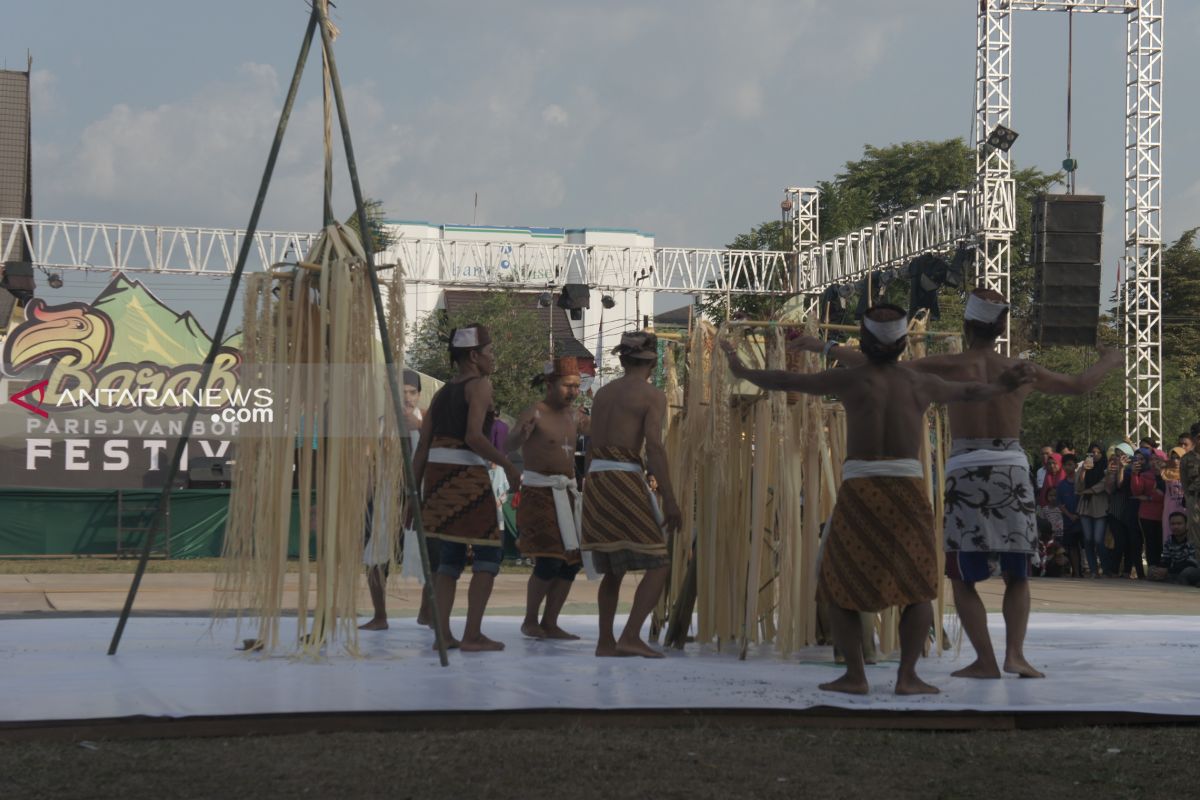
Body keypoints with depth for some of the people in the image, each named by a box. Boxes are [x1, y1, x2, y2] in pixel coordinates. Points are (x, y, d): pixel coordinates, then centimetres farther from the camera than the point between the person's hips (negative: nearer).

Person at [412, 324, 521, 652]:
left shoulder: (442, 393, 17)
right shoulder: (480, 386, -4)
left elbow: (423, 448, 13)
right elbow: (474, 436, -18)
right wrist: (508, 465, -10)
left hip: (436, 475, 7)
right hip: (468, 476, -7)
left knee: (450, 556, 14)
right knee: (487, 554, 1)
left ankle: (443, 633, 8)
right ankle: (472, 634, -5)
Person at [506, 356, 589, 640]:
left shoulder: (574, 415, 11)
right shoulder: (534, 414, -12)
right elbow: (508, 446, -27)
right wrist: (521, 434, -48)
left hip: (566, 493, 8)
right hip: (539, 492, -8)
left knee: (572, 561, 4)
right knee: (549, 560, -15)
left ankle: (550, 624, 11)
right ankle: (529, 622, 0)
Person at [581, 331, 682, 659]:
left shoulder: (603, 393, 17)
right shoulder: (652, 396, -2)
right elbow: (654, 447, -13)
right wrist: (669, 499, -13)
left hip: (594, 478, 7)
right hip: (624, 478, -7)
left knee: (613, 567, 17)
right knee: (658, 564, -3)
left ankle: (605, 641, 15)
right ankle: (631, 636, -15)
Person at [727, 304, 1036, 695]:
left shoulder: (850, 379, 0)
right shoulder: (921, 383, 8)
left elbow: (786, 381, 10)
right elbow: (969, 392, 28)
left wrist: (742, 371, 26)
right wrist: (1001, 387, 49)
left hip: (860, 491, -2)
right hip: (907, 490, 2)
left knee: (839, 587, 11)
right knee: (918, 589, 11)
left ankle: (855, 675, 4)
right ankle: (907, 676, 0)